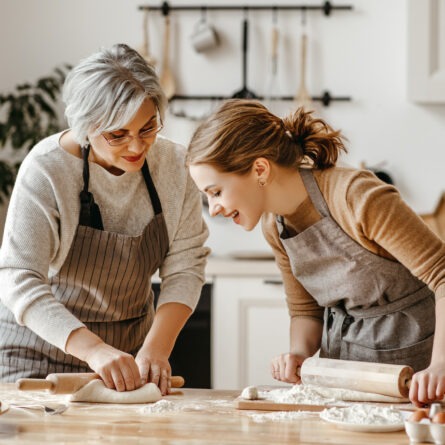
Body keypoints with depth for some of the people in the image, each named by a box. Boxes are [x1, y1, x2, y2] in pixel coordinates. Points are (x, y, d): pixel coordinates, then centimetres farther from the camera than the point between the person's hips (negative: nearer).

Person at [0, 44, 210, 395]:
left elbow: (185, 265, -8)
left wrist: (156, 347, -23)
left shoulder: (173, 165, -9)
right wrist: (94, 350, -40)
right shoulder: (46, 169, -22)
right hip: (41, 346, -3)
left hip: (130, 348, 3)